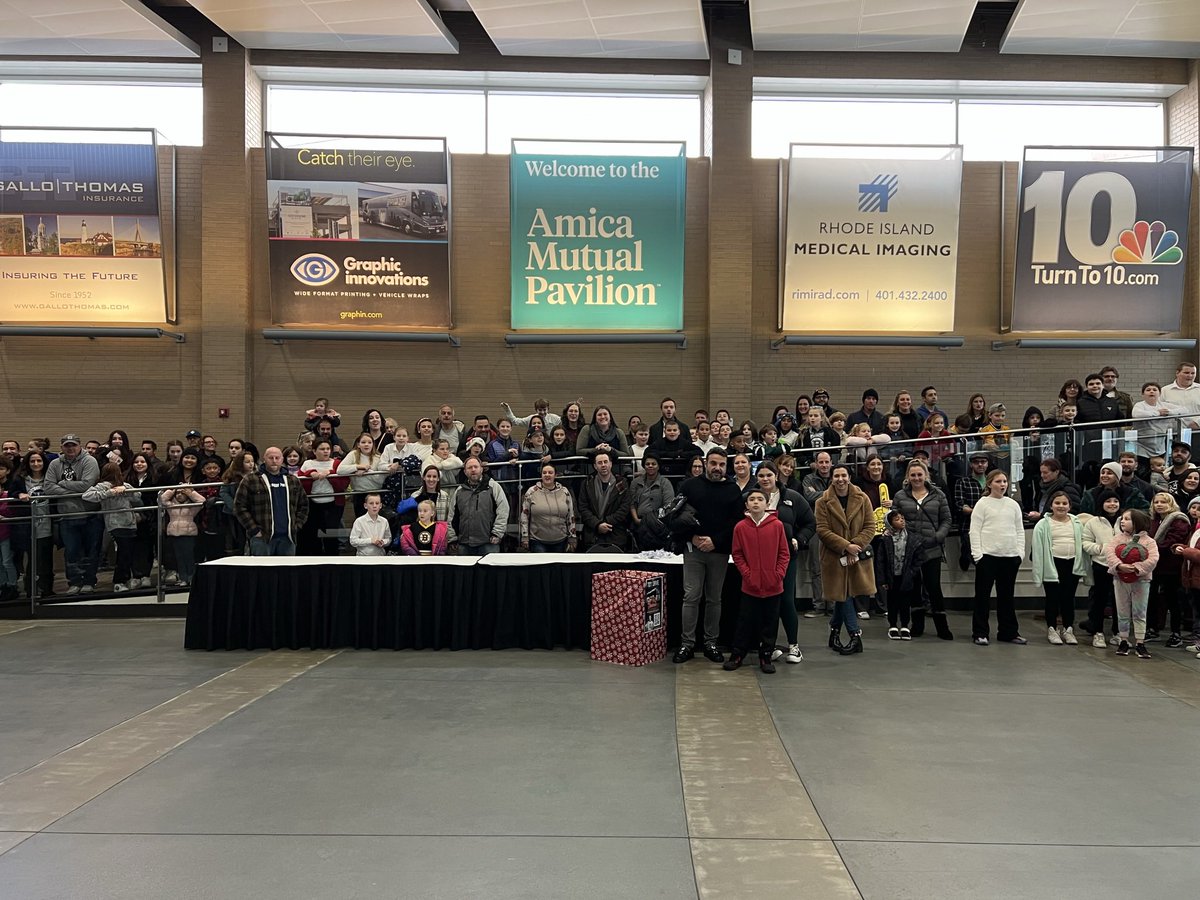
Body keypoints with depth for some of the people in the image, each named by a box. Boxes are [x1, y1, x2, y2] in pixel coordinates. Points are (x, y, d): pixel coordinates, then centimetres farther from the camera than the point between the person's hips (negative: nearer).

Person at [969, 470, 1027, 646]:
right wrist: (977, 554, -11)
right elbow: (975, 530, -5)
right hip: (988, 555, -4)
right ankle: (980, 633, 7)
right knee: (983, 595, 1)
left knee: (1007, 595, 11)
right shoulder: (982, 504, -1)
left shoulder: (1013, 504, 11)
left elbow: (1020, 530, 13)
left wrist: (1020, 552, 2)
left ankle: (1008, 632, 20)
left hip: (1010, 556, 4)